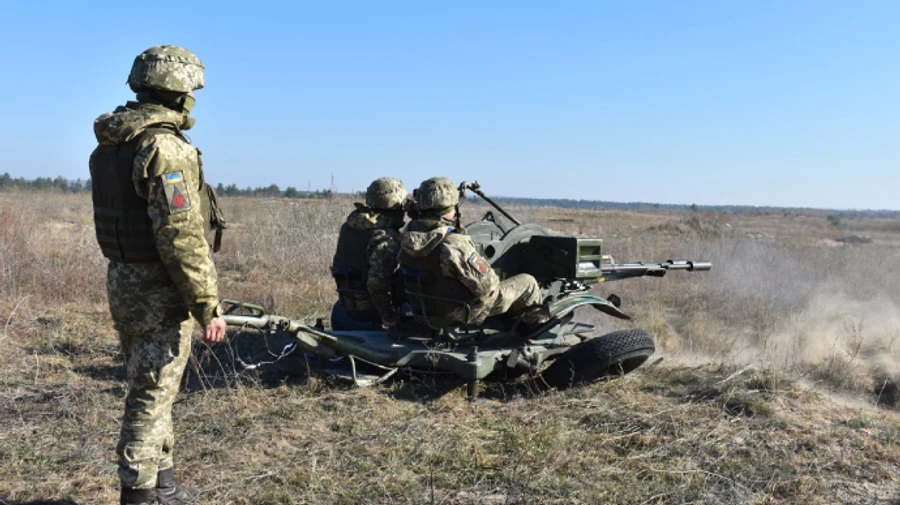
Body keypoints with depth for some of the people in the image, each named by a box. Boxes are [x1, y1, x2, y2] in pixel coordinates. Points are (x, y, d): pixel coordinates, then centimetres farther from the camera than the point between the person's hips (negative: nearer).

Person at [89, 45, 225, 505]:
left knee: (151, 389, 20)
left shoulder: (109, 146, 10)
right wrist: (208, 306, -21)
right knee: (152, 395, 2)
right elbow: (182, 237, -25)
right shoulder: (166, 148, -20)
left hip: (121, 281, 9)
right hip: (159, 291, -9)